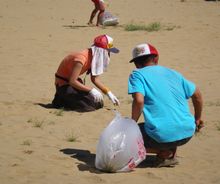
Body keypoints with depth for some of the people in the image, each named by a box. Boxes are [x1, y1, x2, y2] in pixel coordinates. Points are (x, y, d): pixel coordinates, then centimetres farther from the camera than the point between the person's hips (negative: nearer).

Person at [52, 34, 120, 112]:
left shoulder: (93, 56, -2)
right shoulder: (81, 58, -30)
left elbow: (95, 79, 7)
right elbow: (72, 81, -33)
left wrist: (109, 93, 2)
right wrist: (91, 89, -33)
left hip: (73, 83, 9)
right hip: (63, 85, -9)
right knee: (94, 101, -22)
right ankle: (61, 101, -4)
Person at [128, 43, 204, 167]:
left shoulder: (137, 75, 1)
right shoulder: (173, 73, 16)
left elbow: (139, 100, -16)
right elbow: (197, 94, 22)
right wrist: (197, 119, 37)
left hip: (163, 136, -6)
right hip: (187, 133, 6)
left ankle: (165, 153, 2)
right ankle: (171, 152, 15)